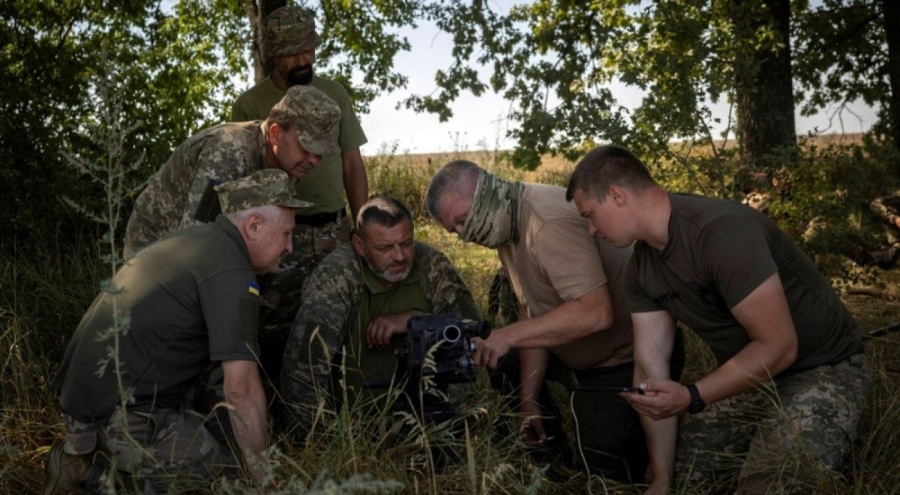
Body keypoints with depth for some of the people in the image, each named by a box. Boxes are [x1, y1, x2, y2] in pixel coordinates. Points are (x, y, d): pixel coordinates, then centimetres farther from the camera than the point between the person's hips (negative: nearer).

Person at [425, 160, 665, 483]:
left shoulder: (550, 223, -29)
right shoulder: (508, 225, 1)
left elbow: (595, 313, -36)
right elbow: (533, 312, 3)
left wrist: (508, 336, -35)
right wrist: (529, 398, 1)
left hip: (630, 357, -9)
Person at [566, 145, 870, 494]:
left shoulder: (722, 233, -30)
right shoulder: (641, 266, -2)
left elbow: (778, 346, -27)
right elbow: (649, 368, -4)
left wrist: (692, 397, -33)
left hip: (823, 368, -7)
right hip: (746, 374, 7)